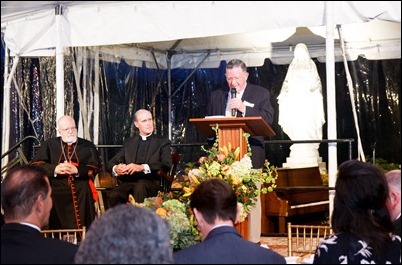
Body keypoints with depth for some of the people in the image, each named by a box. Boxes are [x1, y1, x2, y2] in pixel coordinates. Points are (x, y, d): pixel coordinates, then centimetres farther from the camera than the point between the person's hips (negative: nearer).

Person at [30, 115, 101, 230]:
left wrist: (77, 170, -12)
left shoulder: (88, 146, 18)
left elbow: (94, 168, 7)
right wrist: (55, 169, -12)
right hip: (56, 188, 0)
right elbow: (35, 165, 7)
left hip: (81, 189, 0)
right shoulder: (49, 145, 18)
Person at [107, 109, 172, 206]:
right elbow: (111, 162, 15)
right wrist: (116, 168, -11)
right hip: (129, 182, 3)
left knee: (140, 185, -38)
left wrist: (142, 167, -19)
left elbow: (166, 165, -5)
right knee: (113, 195, -30)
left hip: (151, 183, -2)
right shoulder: (128, 142, 22)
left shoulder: (163, 142, 11)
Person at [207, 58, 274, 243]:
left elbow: (268, 119, -7)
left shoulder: (260, 94, 6)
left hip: (250, 154, -3)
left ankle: (253, 240, 5)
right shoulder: (216, 96, 16)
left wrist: (244, 108, -14)